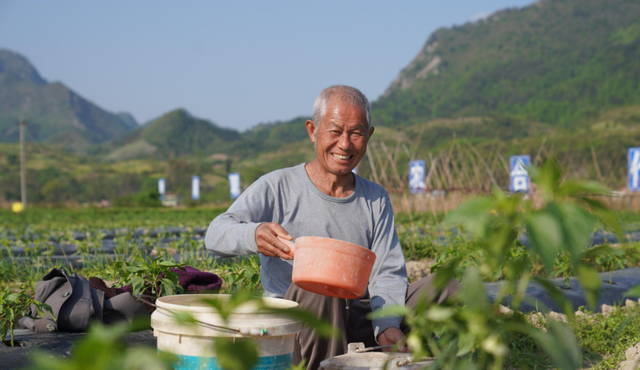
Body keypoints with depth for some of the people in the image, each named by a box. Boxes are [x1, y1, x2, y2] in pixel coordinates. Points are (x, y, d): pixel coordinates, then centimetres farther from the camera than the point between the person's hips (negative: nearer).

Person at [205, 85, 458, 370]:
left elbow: (387, 272, 4)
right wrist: (255, 235, -37)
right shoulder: (277, 188, 0)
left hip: (360, 322, 4)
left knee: (443, 289, -13)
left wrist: (387, 325, -17)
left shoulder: (376, 199, 13)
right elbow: (216, 234, -12)